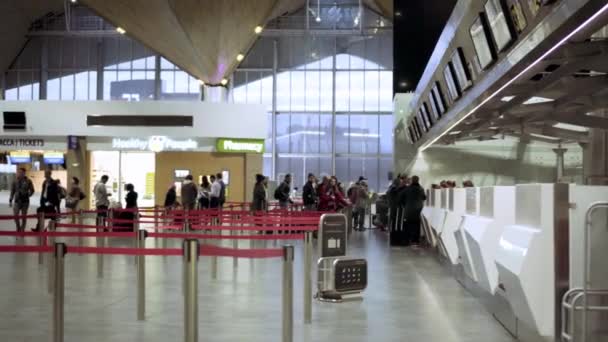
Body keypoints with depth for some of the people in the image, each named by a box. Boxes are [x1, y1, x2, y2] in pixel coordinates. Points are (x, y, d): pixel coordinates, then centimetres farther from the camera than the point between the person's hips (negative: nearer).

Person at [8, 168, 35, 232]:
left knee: (24, 216, 7)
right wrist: (10, 200, 8)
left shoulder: (28, 181, -5)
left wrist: (28, 195, -9)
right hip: (17, 201, 1)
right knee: (15, 215, -5)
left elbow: (32, 190, 5)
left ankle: (22, 229, 20)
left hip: (25, 201, -1)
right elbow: (12, 191, 8)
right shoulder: (15, 181, 1)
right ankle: (18, 228, 17)